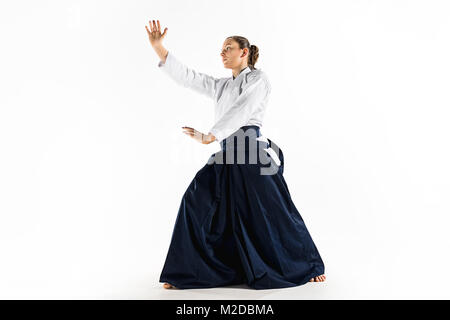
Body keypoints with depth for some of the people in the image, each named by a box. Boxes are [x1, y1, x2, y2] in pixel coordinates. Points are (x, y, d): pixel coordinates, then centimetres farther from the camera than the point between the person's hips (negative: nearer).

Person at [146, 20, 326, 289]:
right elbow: (188, 77, 14)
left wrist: (209, 136, -21)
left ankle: (310, 266, 21)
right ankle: (187, 274, 2)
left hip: (254, 156, -7)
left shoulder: (258, 78, 2)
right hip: (228, 157, 7)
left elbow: (241, 111, -13)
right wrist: (159, 47, 6)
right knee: (197, 201, -5)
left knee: (274, 215, 0)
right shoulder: (221, 86, 21)